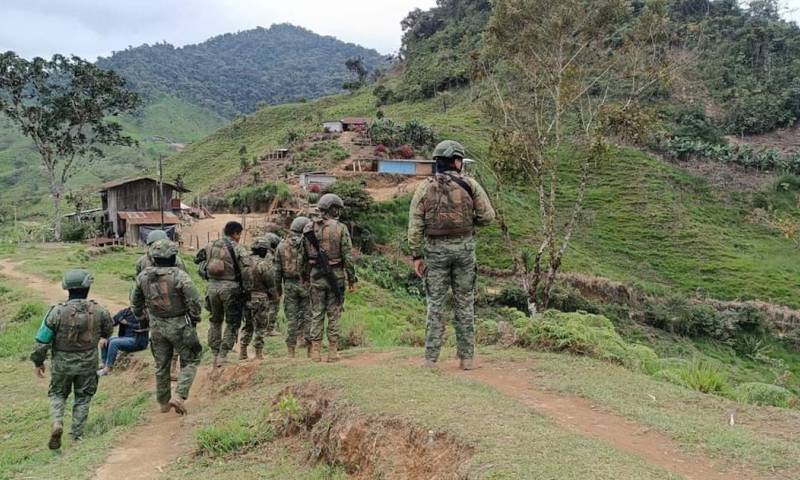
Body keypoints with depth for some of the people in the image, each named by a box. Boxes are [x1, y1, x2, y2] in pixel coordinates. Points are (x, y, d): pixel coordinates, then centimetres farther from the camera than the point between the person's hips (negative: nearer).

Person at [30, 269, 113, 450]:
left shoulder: (57, 312, -19)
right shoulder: (99, 311, -14)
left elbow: (42, 341, -13)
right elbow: (108, 329, 7)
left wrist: (38, 362, 4)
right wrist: (104, 337, 31)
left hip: (62, 363, -1)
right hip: (88, 364, 1)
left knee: (57, 394, 22)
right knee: (83, 398, 17)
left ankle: (57, 422, 0)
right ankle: (77, 434, 20)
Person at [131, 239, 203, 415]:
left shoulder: (143, 276, -4)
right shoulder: (179, 276, -20)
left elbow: (135, 300, 11)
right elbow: (195, 301, -20)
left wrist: (139, 314, 30)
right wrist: (194, 319, -1)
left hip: (156, 326, 5)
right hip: (179, 326, -5)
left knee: (161, 365, 18)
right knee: (190, 361, 11)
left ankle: (164, 402, 30)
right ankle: (179, 396, -3)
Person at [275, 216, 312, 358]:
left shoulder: (281, 245, 5)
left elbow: (277, 269, 6)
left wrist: (278, 288, 14)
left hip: (289, 285, 2)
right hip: (306, 283, -2)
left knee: (291, 318, 6)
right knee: (308, 316, 4)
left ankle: (291, 352, 8)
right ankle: (310, 350, 7)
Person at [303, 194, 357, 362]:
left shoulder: (309, 228, 4)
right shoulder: (340, 228, -7)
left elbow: (304, 255, 8)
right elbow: (348, 256, -8)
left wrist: (305, 276, 17)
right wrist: (352, 278, -1)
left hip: (316, 275, 3)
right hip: (335, 275, -3)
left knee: (317, 314, 8)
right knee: (334, 314, 4)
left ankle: (315, 352, 8)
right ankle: (333, 352, 6)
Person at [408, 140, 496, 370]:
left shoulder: (425, 187, 0)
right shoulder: (470, 184, -2)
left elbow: (415, 225, -4)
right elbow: (488, 216, -3)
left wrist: (417, 256, 1)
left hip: (436, 249, 0)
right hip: (464, 247, 0)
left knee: (436, 303, 6)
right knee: (464, 303, 8)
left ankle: (431, 358, 6)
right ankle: (466, 357, 12)